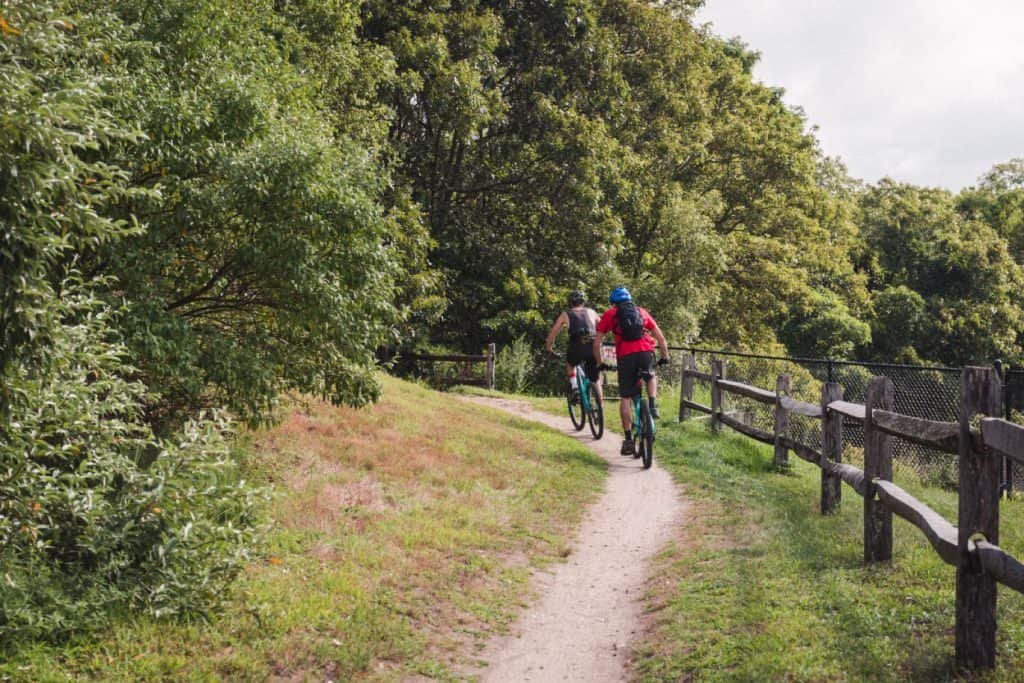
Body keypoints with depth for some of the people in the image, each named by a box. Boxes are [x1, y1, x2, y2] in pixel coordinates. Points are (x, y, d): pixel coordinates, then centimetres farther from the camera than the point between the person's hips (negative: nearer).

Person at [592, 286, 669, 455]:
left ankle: (628, 439, 3)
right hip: (646, 352, 2)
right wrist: (665, 357, 33)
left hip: (626, 356, -2)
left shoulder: (609, 314, 18)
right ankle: (653, 406, 10)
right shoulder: (641, 312, 24)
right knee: (651, 377, 34)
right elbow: (660, 337, 21)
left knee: (625, 398, 7)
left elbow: (596, 344, 16)